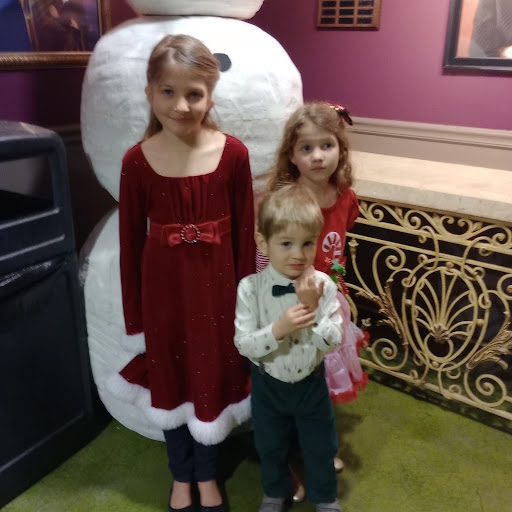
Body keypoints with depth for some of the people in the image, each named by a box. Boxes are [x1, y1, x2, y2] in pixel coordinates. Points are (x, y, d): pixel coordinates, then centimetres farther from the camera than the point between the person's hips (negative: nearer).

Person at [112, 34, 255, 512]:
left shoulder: (233, 154, -11)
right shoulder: (137, 161, -10)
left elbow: (244, 236, -4)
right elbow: (130, 243, -4)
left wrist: (246, 300, 0)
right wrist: (133, 318, 2)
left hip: (215, 286, 0)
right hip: (162, 288, 1)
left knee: (213, 378, 16)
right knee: (170, 382, 18)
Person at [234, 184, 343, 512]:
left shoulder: (323, 285, -20)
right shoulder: (250, 288, -23)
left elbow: (333, 341, -20)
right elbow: (244, 344, -22)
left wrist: (312, 307, -35)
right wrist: (278, 328, -38)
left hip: (311, 381, 1)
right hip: (268, 383, 0)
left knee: (321, 446, 22)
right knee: (271, 446, 24)